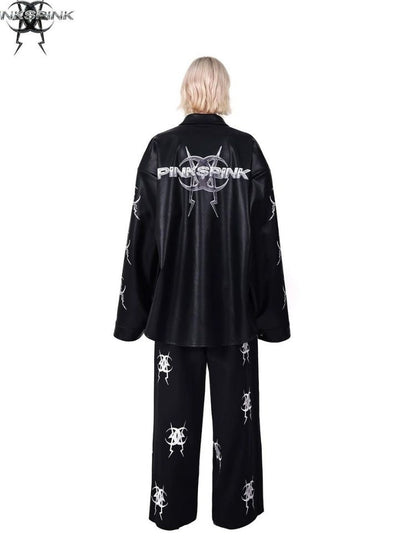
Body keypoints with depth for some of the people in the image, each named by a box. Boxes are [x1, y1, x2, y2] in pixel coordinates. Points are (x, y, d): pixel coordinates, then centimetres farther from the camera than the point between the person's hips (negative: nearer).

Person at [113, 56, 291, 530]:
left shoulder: (159, 149, -4)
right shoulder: (247, 149, -4)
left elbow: (141, 233, -4)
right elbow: (266, 233, -4)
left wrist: (135, 308, 4)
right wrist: (268, 308, 4)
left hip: (174, 302, 1)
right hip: (233, 304, 0)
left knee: (176, 406, 13)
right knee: (234, 407, 13)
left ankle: (172, 508, 28)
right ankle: (235, 506, 27)